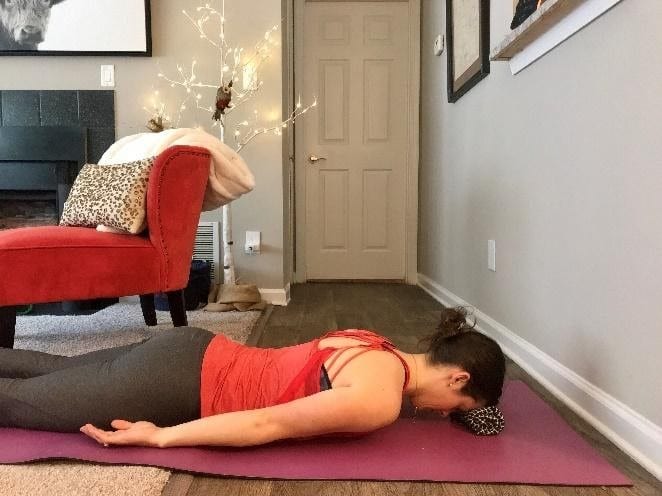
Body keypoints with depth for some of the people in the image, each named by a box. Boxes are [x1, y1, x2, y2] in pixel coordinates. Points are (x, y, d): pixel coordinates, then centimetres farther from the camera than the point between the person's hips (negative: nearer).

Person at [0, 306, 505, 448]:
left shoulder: (376, 346, 4)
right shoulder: (380, 400, -21)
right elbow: (270, 424, -21)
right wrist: (160, 438, -15)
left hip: (192, 353, 8)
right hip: (178, 386, -7)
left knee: (58, 371, 27)